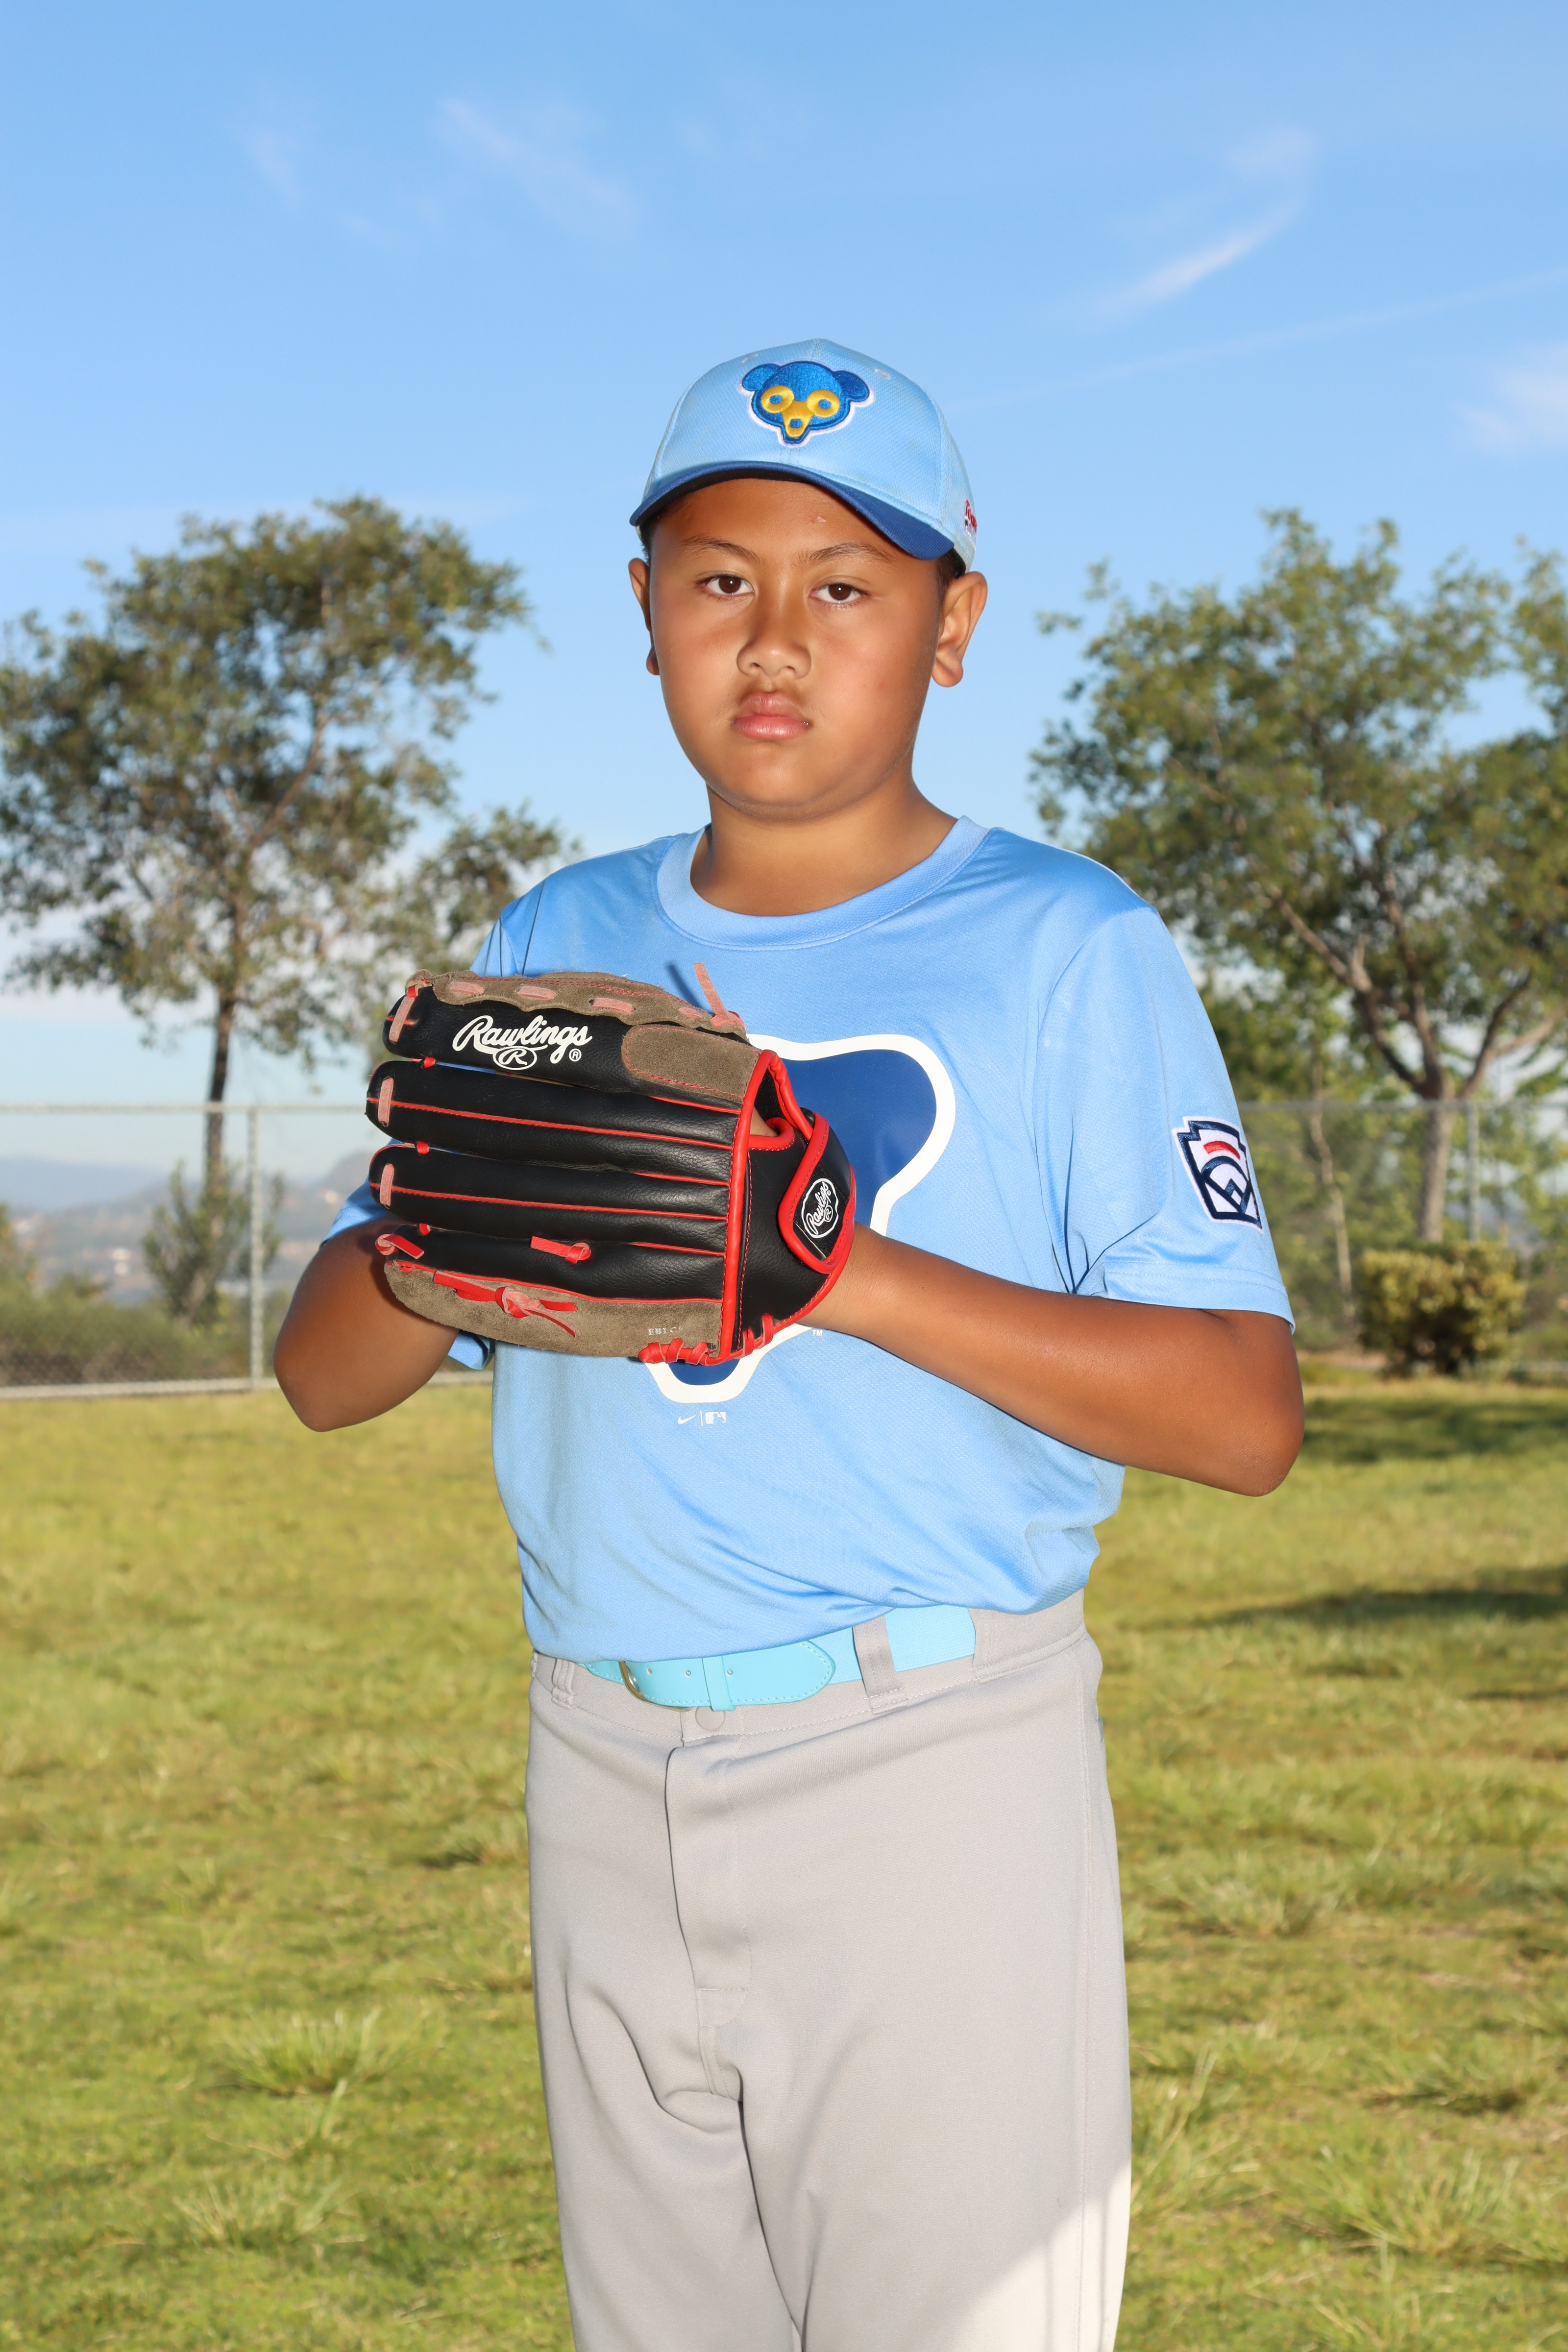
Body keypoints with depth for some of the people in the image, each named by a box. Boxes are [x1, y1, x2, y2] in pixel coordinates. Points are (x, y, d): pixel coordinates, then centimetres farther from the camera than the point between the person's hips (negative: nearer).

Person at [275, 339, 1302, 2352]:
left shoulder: (1063, 944, -1)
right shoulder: (560, 944, 13)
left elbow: (1245, 1415, -9)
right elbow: (325, 1374, 11)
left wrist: (851, 1272, -21)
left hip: (934, 1763, -4)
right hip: (604, 1775, 5)